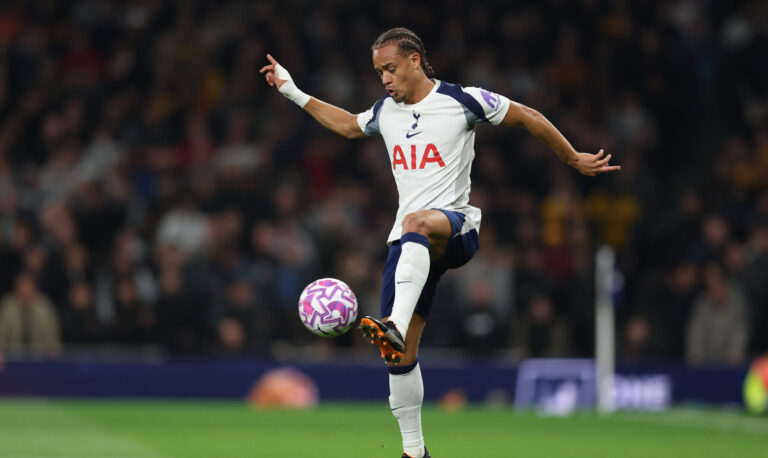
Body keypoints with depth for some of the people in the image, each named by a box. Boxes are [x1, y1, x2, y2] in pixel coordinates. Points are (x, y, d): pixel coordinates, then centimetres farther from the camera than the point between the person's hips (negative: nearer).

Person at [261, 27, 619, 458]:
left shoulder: (462, 100, -3)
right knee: (400, 356, -2)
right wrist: (293, 92, 33)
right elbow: (347, 124, 37)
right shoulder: (384, 112, 14)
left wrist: (575, 159, 12)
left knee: (417, 223, -43)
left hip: (457, 225, -6)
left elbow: (529, 118, 7)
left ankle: (395, 326, -63)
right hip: (411, 243, 6)